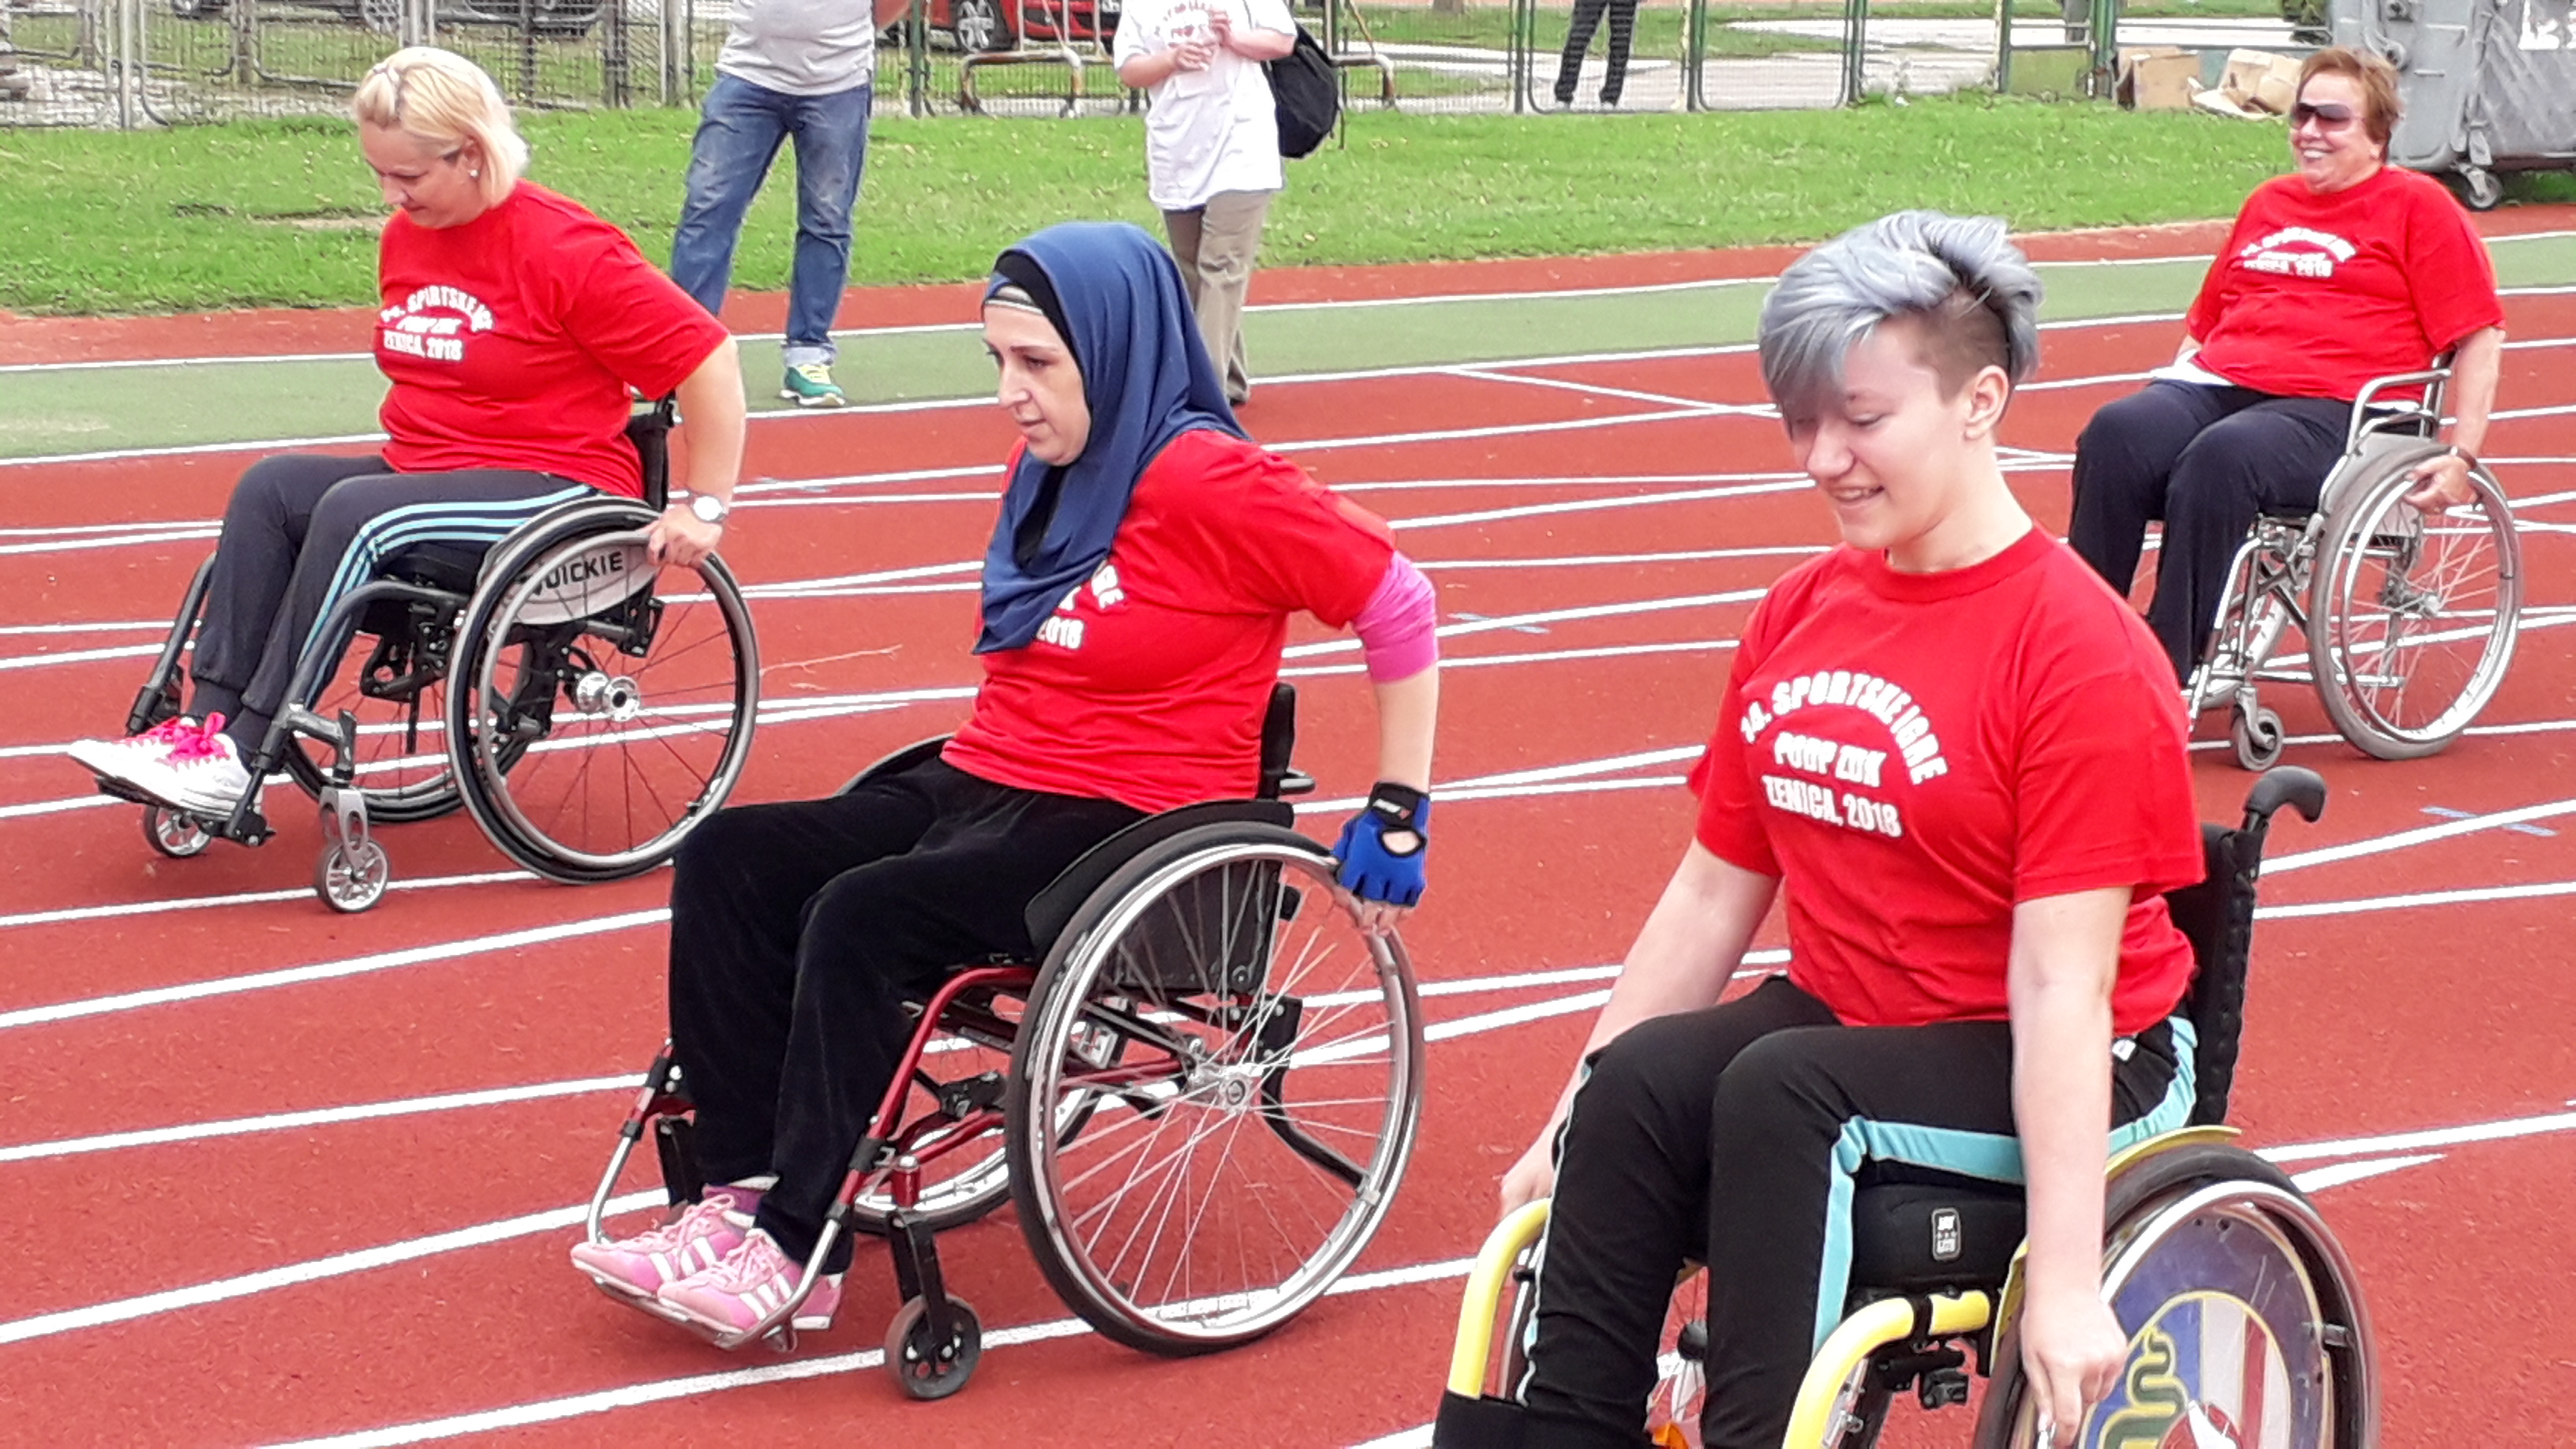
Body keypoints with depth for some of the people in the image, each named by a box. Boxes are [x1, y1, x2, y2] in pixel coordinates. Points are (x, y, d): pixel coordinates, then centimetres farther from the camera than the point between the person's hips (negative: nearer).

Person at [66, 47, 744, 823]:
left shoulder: (568, 250, -16)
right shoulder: (405, 237, 8)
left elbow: (708, 358, -16)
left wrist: (704, 507, -16)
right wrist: (406, 451, 16)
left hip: (557, 490, -8)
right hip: (424, 471, 8)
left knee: (355, 513, -29)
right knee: (271, 487, -15)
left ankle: (241, 760, -26)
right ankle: (207, 722, -22)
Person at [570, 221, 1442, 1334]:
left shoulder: (1205, 483, -14)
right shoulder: (1044, 471, 11)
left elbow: (1397, 603, -10)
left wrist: (1397, 815, -8)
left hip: (1134, 827, -9)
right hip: (982, 786, 9)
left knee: (864, 916, -29)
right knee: (728, 860, -8)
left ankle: (799, 1251, -19)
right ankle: (743, 1188, -8)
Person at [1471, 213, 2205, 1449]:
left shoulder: (2080, 658, -16)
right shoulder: (1796, 618, 5)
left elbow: (2060, 984, -21)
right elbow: (1710, 896, 10)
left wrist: (2064, 1284, -23)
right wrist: (1566, 1131, 9)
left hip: (2043, 1071, -6)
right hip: (1840, 1020, 6)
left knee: (1778, 1093, -31)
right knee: (1633, 1088, -23)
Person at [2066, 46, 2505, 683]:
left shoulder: (2419, 206, 8)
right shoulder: (2269, 202, 27)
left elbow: (2480, 336, 3)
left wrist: (2462, 454, -6)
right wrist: (2171, 399, 17)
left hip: (2333, 410, -5)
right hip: (2218, 384, 5)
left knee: (2220, 459, -37)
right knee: (2116, 435, -28)